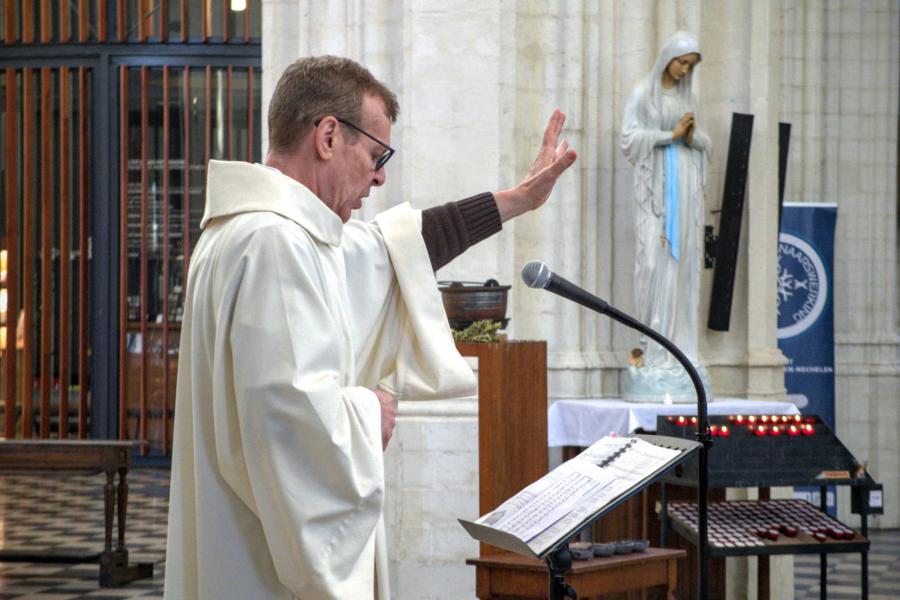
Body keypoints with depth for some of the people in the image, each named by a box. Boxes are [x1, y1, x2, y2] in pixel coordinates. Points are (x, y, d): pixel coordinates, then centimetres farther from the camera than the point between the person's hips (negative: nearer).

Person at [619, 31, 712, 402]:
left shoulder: (688, 97, 16)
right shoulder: (641, 94, -1)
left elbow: (704, 144, 15)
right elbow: (630, 138, -11)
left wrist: (691, 137, -8)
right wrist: (672, 134, -16)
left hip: (685, 186, 5)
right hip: (655, 184, -5)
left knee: (682, 266, 2)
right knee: (654, 263, -11)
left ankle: (678, 343, 3)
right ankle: (653, 347, -8)